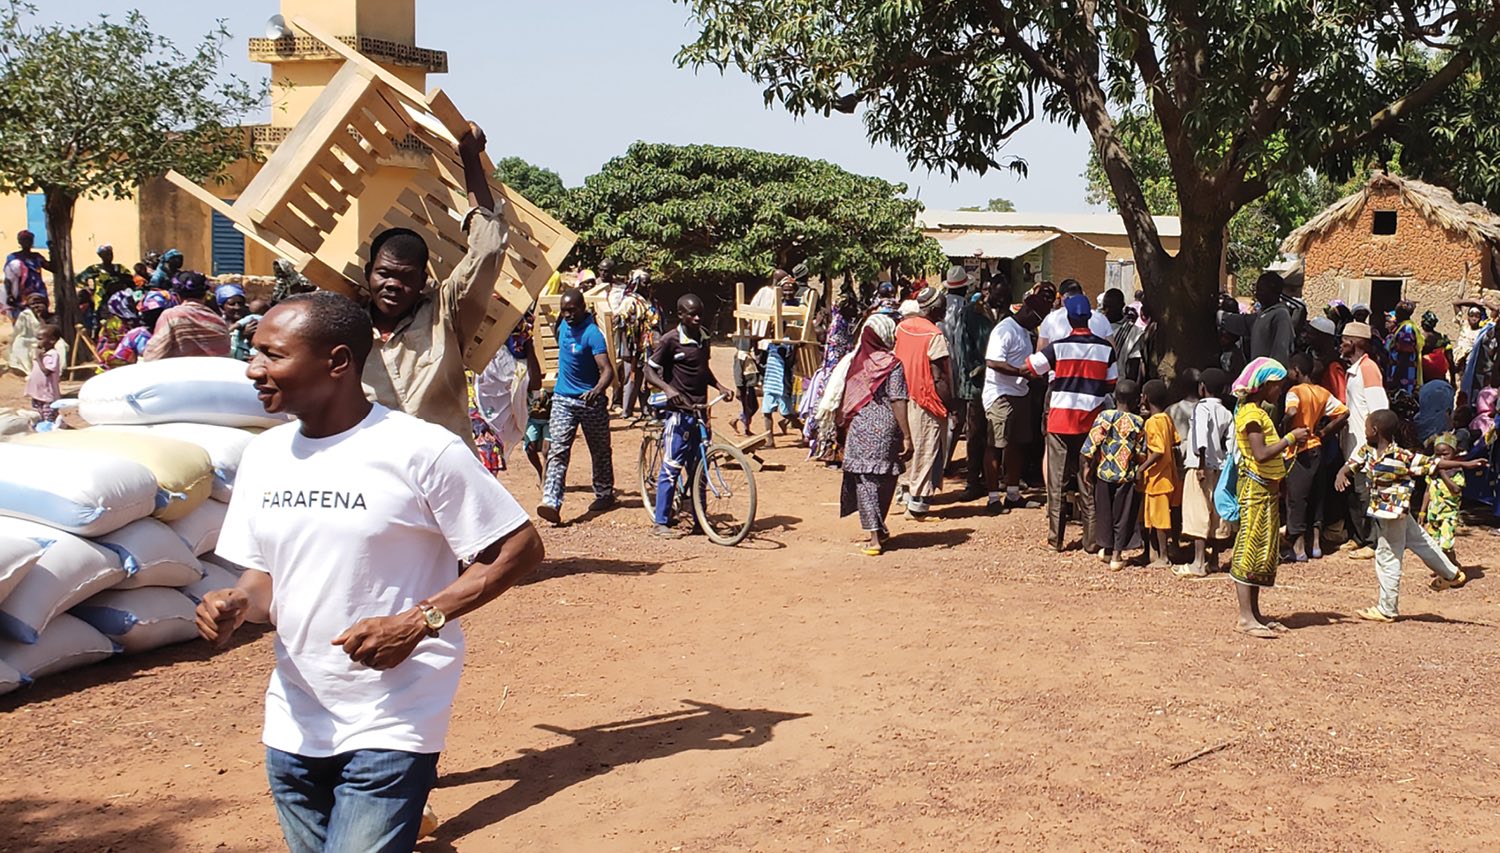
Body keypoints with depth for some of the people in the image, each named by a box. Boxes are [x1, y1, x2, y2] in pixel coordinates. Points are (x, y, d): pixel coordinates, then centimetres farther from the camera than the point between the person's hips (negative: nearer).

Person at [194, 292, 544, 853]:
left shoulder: (422, 450, -14)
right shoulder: (264, 454, 6)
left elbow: (520, 550, -10)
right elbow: (263, 572, 15)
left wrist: (417, 622, -19)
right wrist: (237, 606, -8)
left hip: (391, 729, -6)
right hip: (293, 726, 6)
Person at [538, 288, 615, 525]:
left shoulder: (592, 333, -18)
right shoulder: (564, 325, 4)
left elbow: (607, 370, -26)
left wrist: (597, 390, -45)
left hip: (590, 401, -5)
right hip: (563, 399, 5)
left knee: (600, 452, 12)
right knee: (557, 451, -9)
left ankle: (604, 494, 30)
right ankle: (551, 502, -18)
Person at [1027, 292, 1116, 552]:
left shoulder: (1058, 347, -9)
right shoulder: (1105, 348, -3)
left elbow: (1029, 368, -1)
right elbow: (1112, 384, 4)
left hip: (1060, 420, -2)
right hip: (1091, 421, 2)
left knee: (1056, 480, 6)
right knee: (1088, 481, 8)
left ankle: (1055, 538, 7)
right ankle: (1091, 540, 9)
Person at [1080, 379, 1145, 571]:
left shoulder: (1104, 417, -7)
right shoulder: (1139, 423, -8)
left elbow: (1088, 448, -10)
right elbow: (1142, 455, -7)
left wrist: (1085, 469, -2)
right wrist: (1139, 471, 9)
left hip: (1104, 474, 1)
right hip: (1127, 476, -1)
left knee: (1104, 512, 18)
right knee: (1123, 515, 10)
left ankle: (1106, 549, 31)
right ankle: (1117, 555, 10)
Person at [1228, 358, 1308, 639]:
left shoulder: (1260, 412, 19)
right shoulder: (1250, 413, -13)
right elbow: (1261, 454, -23)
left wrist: (1291, 445, 8)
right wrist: (1290, 439, -15)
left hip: (1268, 489, 10)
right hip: (1255, 488, -10)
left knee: (1265, 552, 11)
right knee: (1250, 549, -9)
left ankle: (1255, 613, 15)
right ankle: (1245, 616, -8)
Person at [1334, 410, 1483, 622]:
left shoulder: (1402, 457, -22)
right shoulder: (1366, 451, -1)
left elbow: (1432, 463, -20)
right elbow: (1350, 465, 0)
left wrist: (1465, 464, -24)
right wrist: (1341, 475, -24)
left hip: (1393, 512, -7)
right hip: (1381, 511, 7)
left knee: (1387, 558, 1)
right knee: (1419, 542, 22)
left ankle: (1386, 609, 12)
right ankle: (1452, 575, 41)